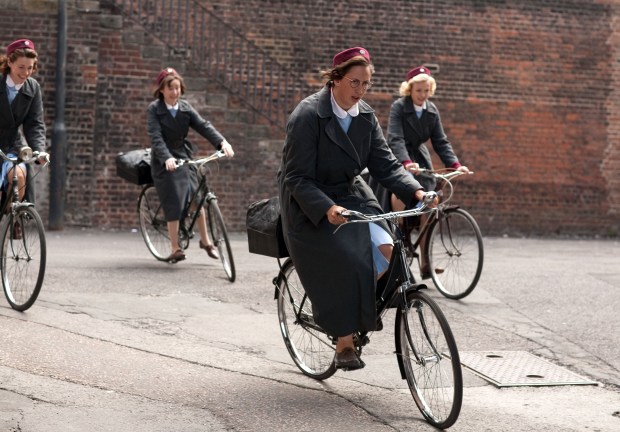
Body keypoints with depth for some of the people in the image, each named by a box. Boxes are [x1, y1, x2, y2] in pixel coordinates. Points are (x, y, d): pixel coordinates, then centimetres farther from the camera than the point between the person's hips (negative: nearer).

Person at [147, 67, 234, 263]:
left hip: (184, 157, 4)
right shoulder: (154, 109, -8)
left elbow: (203, 125, -7)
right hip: (165, 162, -4)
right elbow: (156, 137, -20)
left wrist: (222, 142, -23)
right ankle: (175, 249, 0)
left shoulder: (185, 108, 4)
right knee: (174, 203, -7)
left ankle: (205, 240, 12)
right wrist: (167, 158, -37)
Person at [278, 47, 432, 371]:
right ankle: (344, 344, -8)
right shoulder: (307, 116, -18)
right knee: (346, 264, -23)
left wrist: (415, 191, -18)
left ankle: (367, 313, 4)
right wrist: (327, 209, -36)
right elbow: (297, 177, -21)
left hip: (350, 195, 6)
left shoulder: (366, 116, 1)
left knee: (386, 250, -18)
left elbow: (385, 164, 0)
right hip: (311, 205, -6)